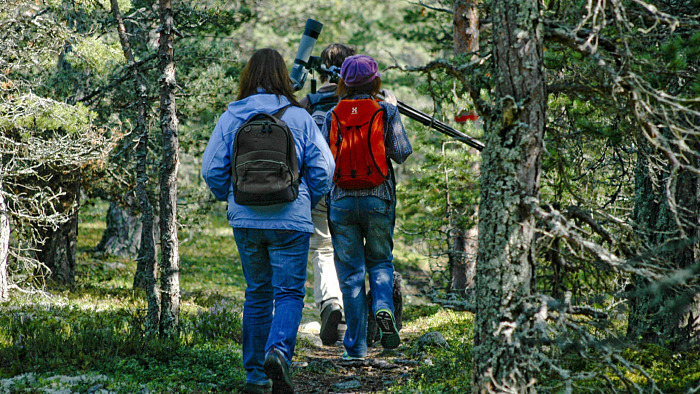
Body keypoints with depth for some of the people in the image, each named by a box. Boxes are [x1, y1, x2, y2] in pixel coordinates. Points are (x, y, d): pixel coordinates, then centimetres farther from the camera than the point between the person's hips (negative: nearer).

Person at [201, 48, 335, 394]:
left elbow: (212, 169, -1)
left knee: (257, 294, 14)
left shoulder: (231, 117, 0)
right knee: (289, 292, 2)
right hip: (290, 219, -2)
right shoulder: (299, 117, -3)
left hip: (245, 219, 2)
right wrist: (307, 201, 13)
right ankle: (279, 351, -24)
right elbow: (323, 168, -4)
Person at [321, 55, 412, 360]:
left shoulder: (333, 115, 1)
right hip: (378, 198, 0)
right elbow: (402, 153, 1)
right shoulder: (386, 111, -2)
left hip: (341, 200, 0)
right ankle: (383, 306, -12)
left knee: (351, 272, 5)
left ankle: (355, 347, 5)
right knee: (380, 261, 19)